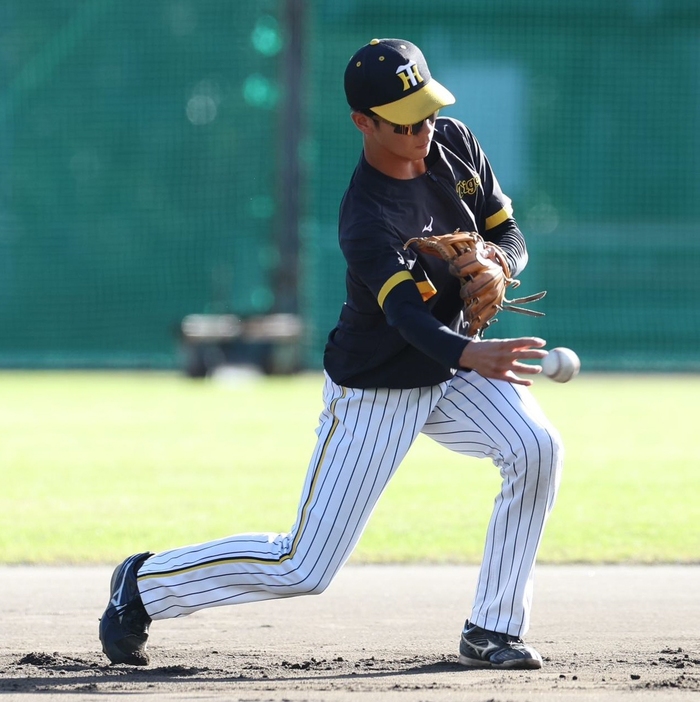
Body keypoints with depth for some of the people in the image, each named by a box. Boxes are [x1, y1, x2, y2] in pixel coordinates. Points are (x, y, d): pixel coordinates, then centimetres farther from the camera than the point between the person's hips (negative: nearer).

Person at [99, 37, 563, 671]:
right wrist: (473, 356, -61)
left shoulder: (455, 144, -7)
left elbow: (511, 238, 2)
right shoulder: (366, 219, -30)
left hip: (450, 374, 6)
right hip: (375, 394, -6)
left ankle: (492, 633, -9)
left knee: (537, 448, -21)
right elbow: (407, 316, -42)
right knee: (302, 569, -4)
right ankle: (144, 584, 19)